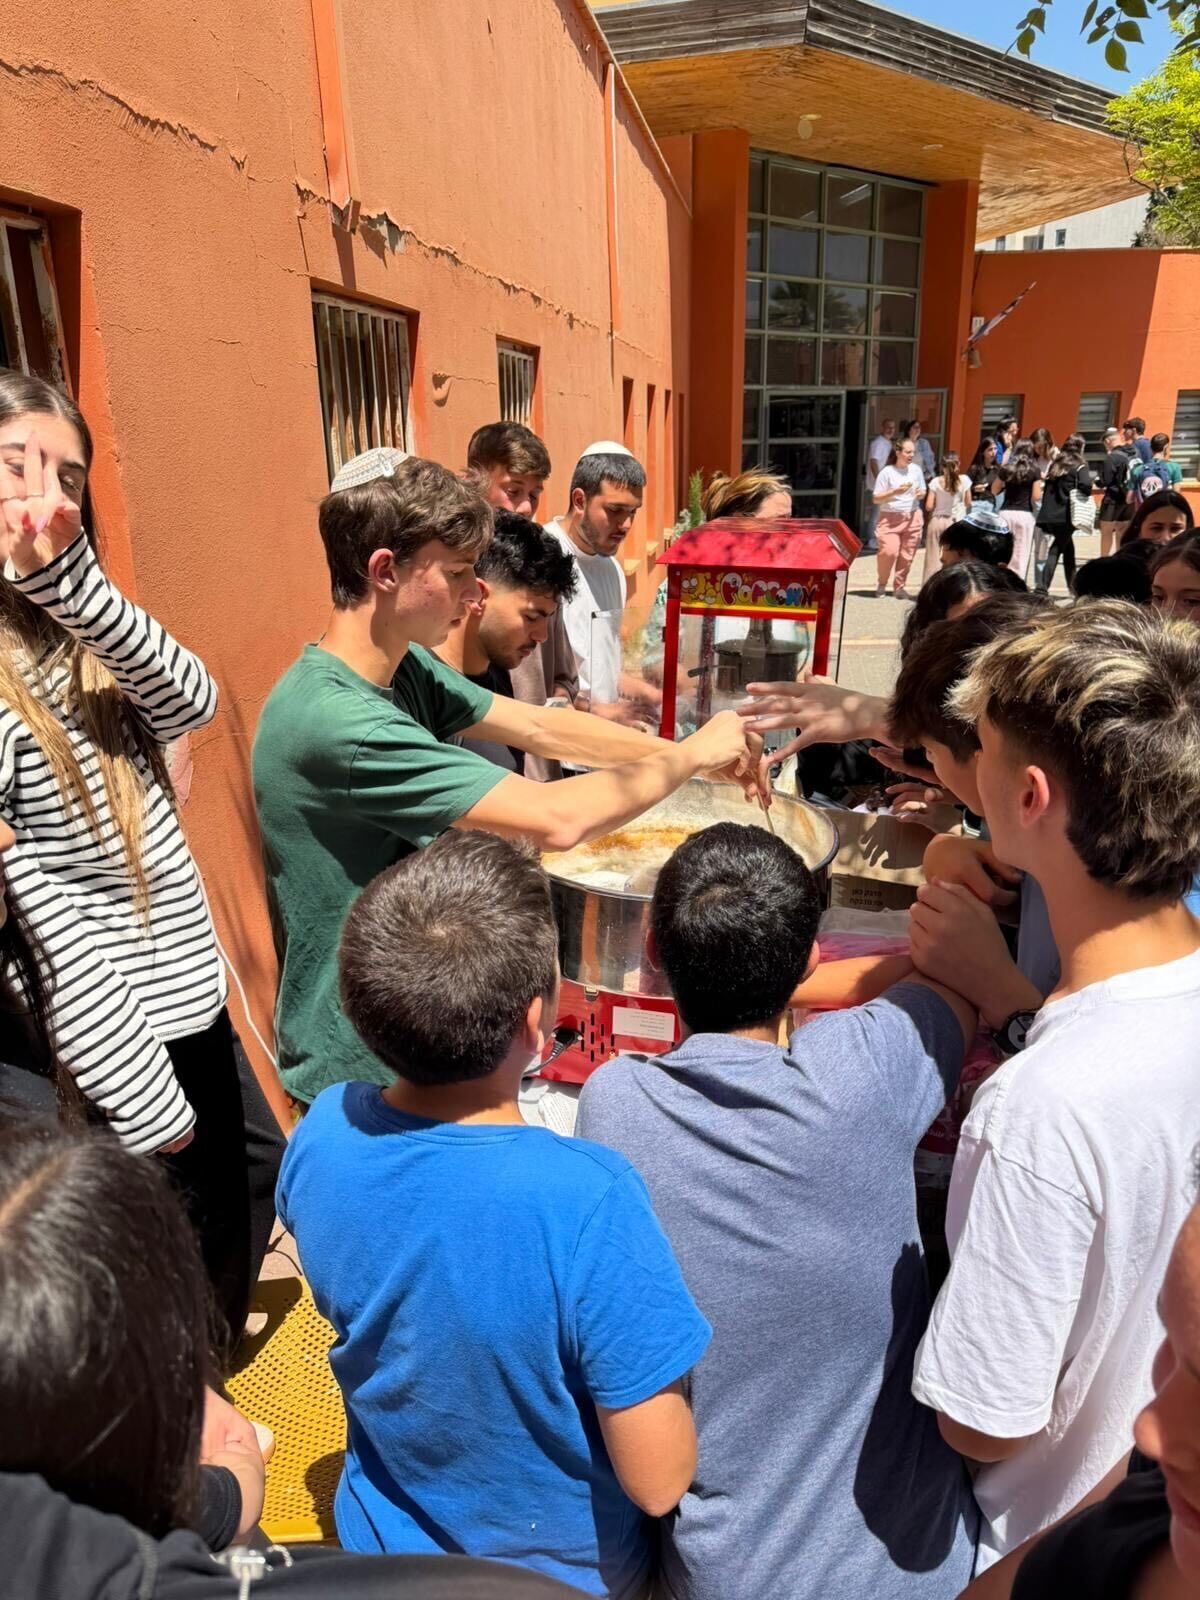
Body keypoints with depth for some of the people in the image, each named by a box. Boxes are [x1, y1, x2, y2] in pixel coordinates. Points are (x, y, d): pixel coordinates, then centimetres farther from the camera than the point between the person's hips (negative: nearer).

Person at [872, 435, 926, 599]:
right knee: (889, 551, -18)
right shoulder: (887, 472, -6)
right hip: (890, 518, -4)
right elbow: (876, 499, -6)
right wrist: (895, 491, -18)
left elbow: (923, 492, 18)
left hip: (912, 517, 4)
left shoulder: (916, 470, 7)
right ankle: (882, 584, 5)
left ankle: (899, 586, 17)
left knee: (906, 555, 2)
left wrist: (920, 494, -6)